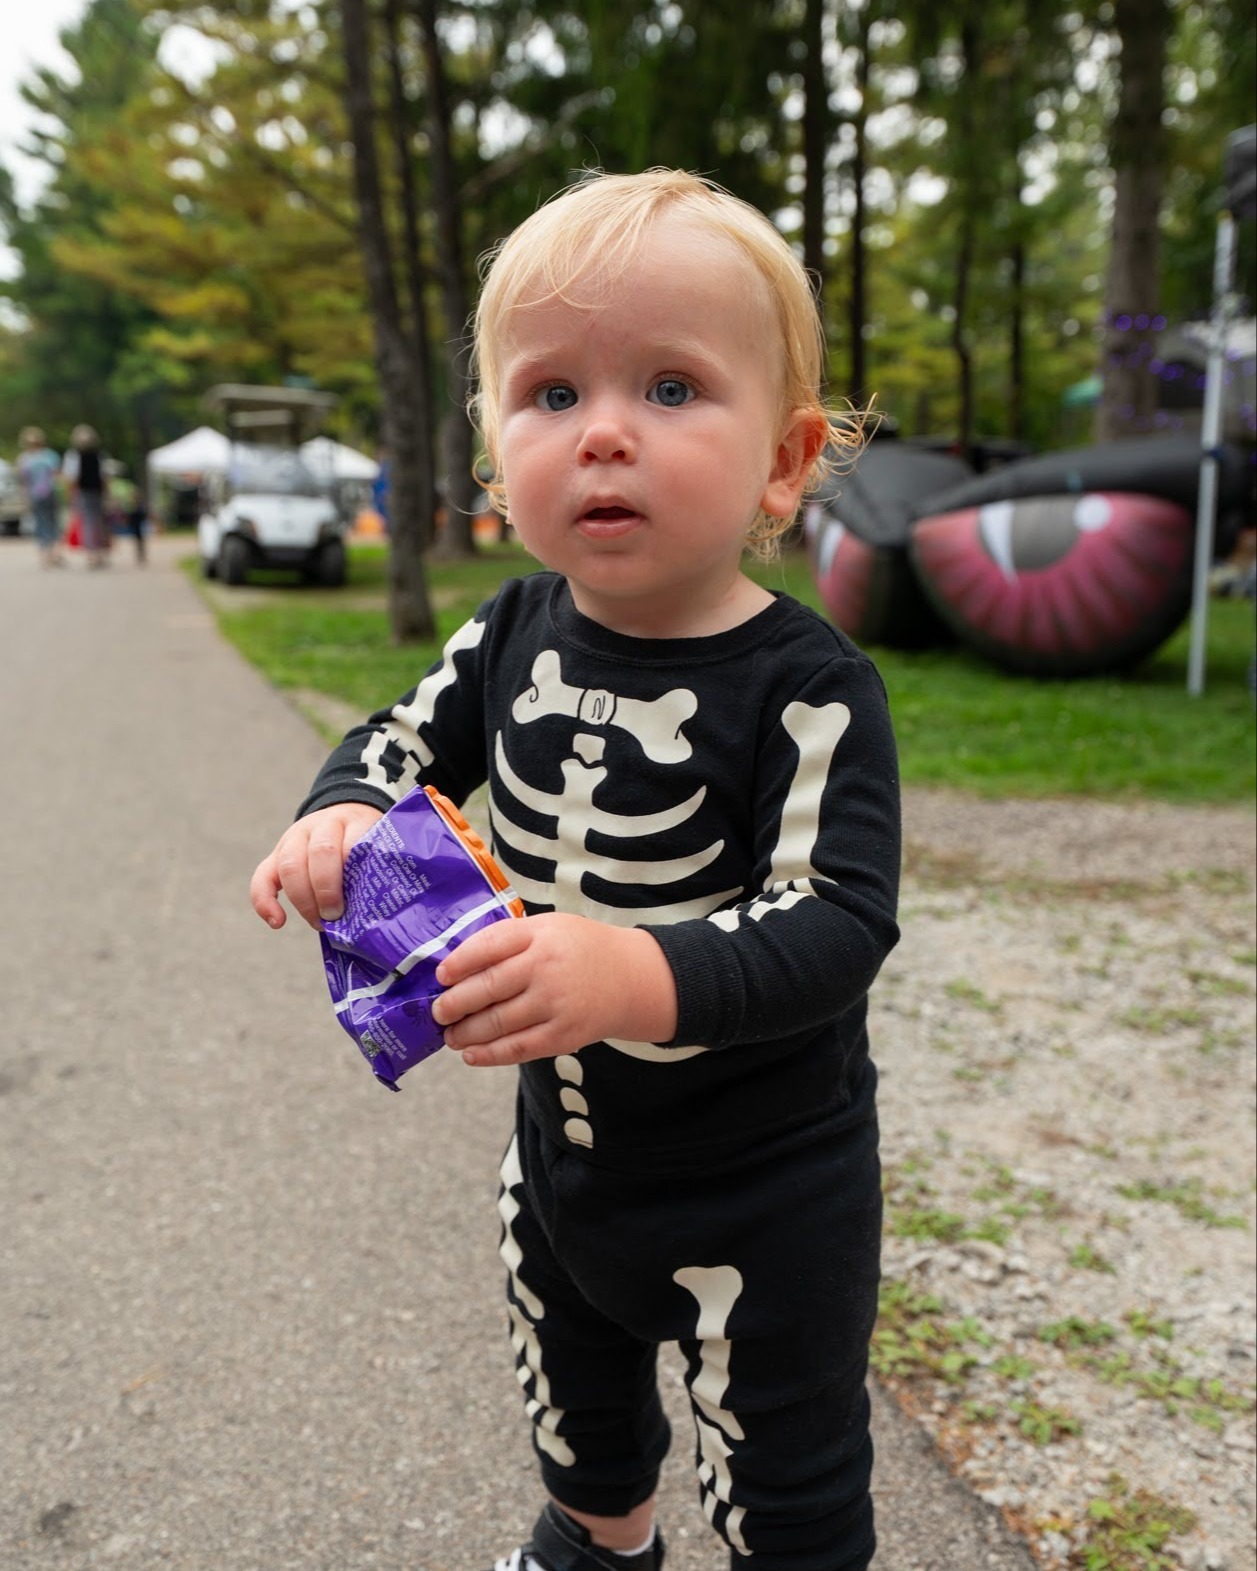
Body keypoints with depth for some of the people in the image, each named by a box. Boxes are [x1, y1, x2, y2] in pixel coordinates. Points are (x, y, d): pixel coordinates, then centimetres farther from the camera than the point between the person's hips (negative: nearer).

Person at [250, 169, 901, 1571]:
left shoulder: (807, 689, -26)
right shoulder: (516, 634, -9)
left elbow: (838, 922, -31)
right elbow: (408, 743, 4)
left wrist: (642, 976, -48)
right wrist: (341, 819, -18)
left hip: (761, 1189, -6)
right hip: (560, 1141, 7)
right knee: (569, 1392, 35)